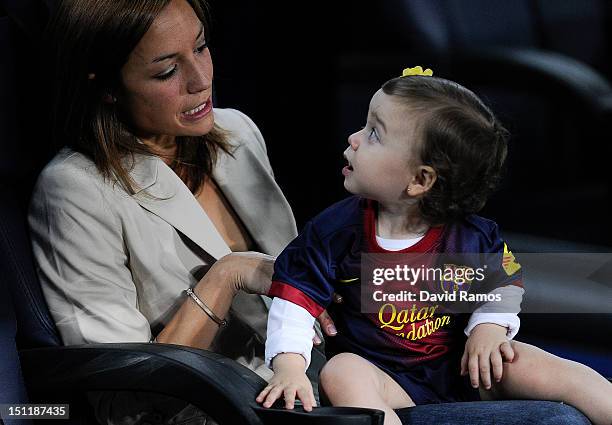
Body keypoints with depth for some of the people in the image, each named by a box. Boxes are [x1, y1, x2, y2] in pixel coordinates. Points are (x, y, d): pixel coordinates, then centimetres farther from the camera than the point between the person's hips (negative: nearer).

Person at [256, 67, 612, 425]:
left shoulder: (474, 237, -6)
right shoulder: (336, 230, -8)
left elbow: (502, 285, 12)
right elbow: (296, 299, -7)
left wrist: (489, 327, -8)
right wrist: (290, 367, -21)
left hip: (463, 371, 1)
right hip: (384, 378, -1)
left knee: (541, 367, -16)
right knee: (341, 372, -32)